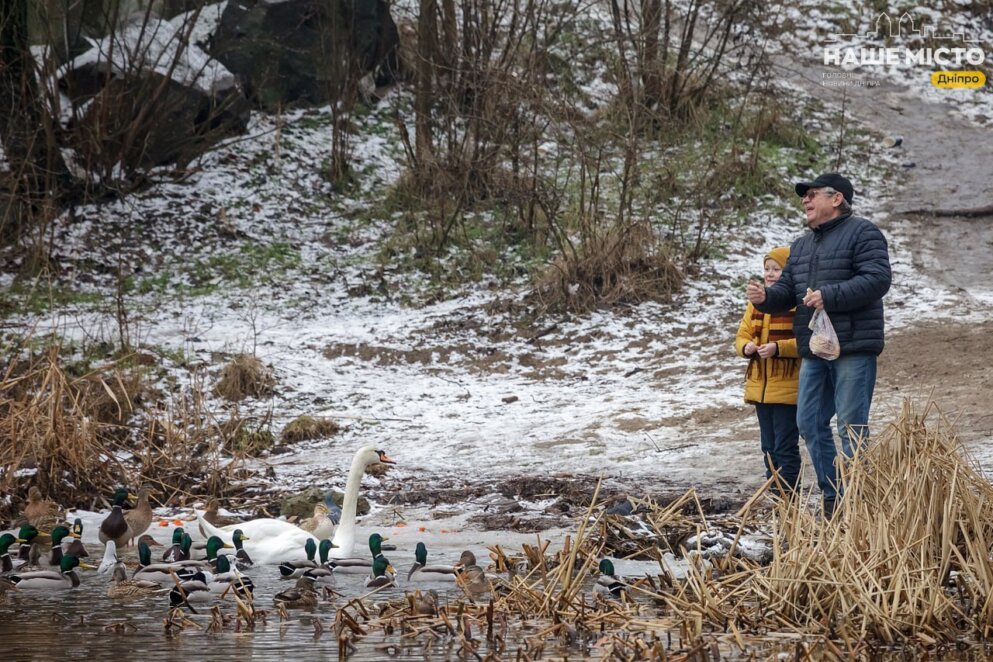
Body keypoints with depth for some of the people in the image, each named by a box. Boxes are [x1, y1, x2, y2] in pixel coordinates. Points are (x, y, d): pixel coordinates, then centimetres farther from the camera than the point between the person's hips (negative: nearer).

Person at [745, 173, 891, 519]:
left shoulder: (862, 233, -5)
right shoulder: (801, 245, 21)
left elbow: (877, 279, -17)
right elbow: (786, 290, 21)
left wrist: (830, 296, -23)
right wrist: (765, 297, -2)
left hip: (853, 349, -9)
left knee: (852, 425, -8)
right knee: (810, 423, 8)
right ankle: (832, 498, 15)